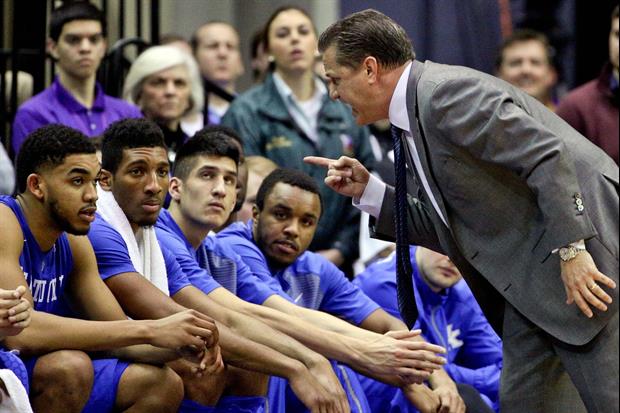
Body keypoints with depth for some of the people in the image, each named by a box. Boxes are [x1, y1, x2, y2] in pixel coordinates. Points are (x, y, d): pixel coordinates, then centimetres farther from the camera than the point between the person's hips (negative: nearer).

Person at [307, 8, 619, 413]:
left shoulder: (447, 93, -16)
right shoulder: (413, 122, 15)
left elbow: (548, 156, -23)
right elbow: (447, 230, 18)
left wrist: (571, 250, -25)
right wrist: (368, 191, 9)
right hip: (525, 281, 10)